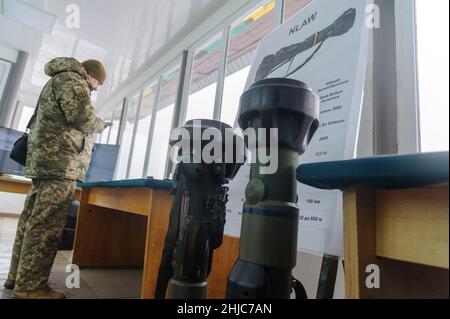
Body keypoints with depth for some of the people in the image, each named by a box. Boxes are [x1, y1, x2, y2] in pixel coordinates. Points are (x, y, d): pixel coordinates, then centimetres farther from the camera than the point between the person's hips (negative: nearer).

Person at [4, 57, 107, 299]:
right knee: (46, 223, -11)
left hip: (44, 161, 11)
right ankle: (30, 287, -8)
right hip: (61, 162, -10)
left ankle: (17, 277, 17)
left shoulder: (58, 81, 31)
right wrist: (99, 125, 3)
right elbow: (80, 115, -16)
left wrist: (90, 128, 19)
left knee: (33, 219, 10)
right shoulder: (72, 79, 0)